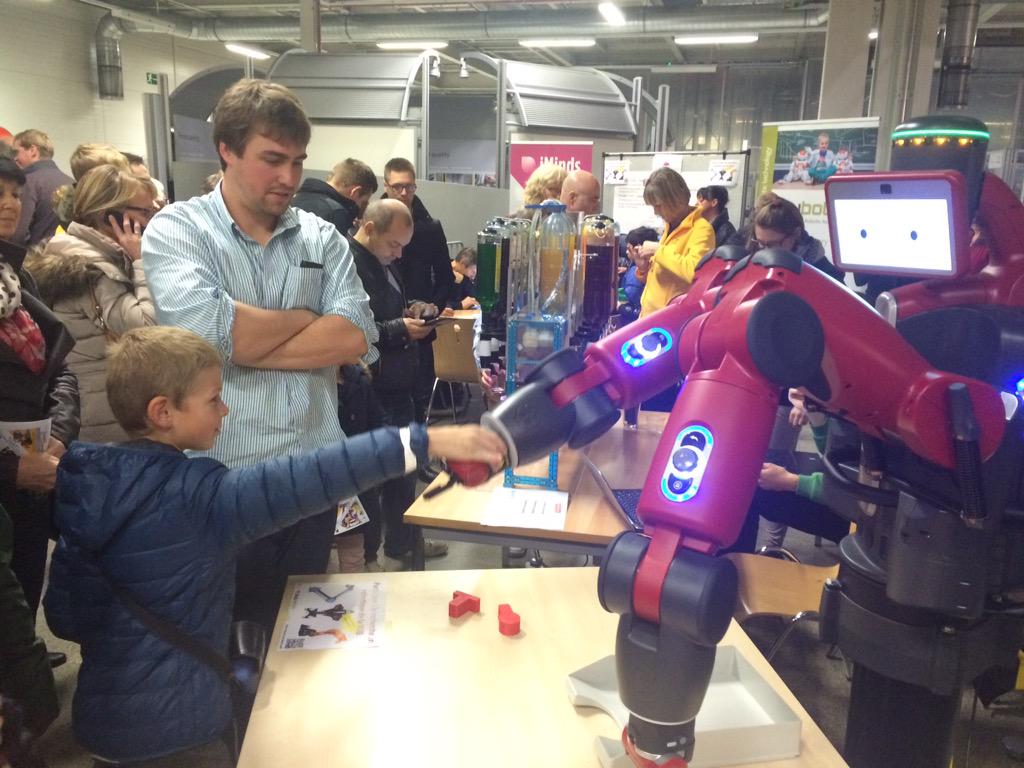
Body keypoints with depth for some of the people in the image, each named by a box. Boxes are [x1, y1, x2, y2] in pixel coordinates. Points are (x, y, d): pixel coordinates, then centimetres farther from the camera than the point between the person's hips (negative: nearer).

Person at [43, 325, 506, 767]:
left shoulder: (87, 484, -4)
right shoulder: (200, 498, -24)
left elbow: (63, 616, 1)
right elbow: (309, 480, -34)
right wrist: (426, 442, -36)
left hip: (101, 719, 7)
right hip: (179, 725, -7)